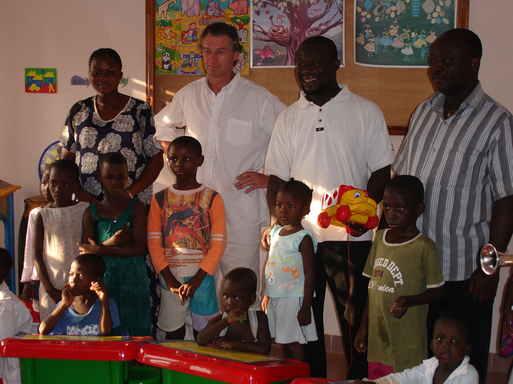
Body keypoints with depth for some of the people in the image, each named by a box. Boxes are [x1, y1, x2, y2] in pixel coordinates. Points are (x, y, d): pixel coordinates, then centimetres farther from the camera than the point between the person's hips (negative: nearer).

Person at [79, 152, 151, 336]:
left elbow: (139, 248, -8)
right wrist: (109, 242, -14)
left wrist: (100, 249, -10)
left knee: (134, 331, -3)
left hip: (132, 281, -2)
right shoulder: (92, 212, 9)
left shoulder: (136, 207, 2)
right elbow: (83, 251, 2)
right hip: (102, 281, 2)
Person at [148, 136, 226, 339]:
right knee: (173, 331, 8)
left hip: (201, 277, -1)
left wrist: (197, 279, -14)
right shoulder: (160, 199, 5)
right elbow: (154, 241, 1)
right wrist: (169, 279, -10)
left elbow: (218, 243, -6)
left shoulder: (212, 198, -2)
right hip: (170, 277, 2)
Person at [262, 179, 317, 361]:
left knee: (294, 345, -5)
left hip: (294, 300, -7)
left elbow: (310, 274, -13)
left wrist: (306, 307, -16)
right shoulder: (276, 233, 11)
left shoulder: (303, 239, -11)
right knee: (285, 344, 10)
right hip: (275, 299, 7)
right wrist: (267, 295, 20)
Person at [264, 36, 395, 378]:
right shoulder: (289, 118, 13)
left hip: (350, 237, -3)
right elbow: (277, 176, 12)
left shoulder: (366, 112, 4)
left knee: (355, 320, -1)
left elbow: (381, 170, 1)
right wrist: (278, 221, -3)